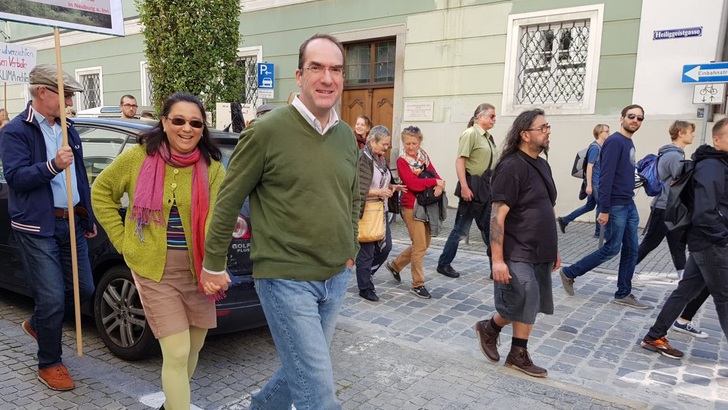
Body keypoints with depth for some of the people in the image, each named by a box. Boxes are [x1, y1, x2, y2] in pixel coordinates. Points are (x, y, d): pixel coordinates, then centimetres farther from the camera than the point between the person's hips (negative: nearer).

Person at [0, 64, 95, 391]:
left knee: (84, 289, 10)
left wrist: (88, 219, 20)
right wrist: (52, 166, -31)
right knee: (52, 298, -4)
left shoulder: (68, 130, 14)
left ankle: (37, 324, 38)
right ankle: (49, 365, 16)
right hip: (37, 227, -7)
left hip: (71, 222, 7)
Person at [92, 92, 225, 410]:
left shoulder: (211, 167, -3)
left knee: (193, 349, 17)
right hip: (155, 269, -2)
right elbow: (101, 192, 9)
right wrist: (122, 240, 2)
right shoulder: (138, 157, -4)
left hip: (197, 269, 3)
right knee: (177, 353, -6)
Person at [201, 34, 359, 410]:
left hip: (336, 279, 7)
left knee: (302, 370, 21)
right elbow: (228, 200, -6)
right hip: (286, 280, -6)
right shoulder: (268, 130, -13)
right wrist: (213, 264, -1)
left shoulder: (346, 136, 6)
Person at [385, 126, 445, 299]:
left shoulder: (424, 156, 9)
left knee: (424, 244, 15)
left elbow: (434, 174, 1)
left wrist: (440, 186, -20)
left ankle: (395, 265, 33)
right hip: (412, 206, -7)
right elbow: (413, 184, -22)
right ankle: (418, 284, 11)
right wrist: (435, 182, -16)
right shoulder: (402, 161, -11)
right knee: (420, 246, -3)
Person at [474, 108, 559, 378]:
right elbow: (497, 217, -19)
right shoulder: (512, 167, -16)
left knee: (529, 307, 12)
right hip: (517, 255, -8)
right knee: (520, 307, -4)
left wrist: (553, 250, 18)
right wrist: (497, 260, -22)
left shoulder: (542, 165, 11)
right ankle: (489, 328, 23)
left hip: (539, 254, 8)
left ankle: (519, 355, 24)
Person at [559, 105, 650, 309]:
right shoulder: (615, 141, -14)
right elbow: (606, 177, -20)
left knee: (631, 250, 9)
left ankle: (623, 294, 18)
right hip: (615, 206, -9)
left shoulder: (630, 144, 14)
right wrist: (604, 209, -22)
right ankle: (569, 273, 11)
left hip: (629, 205, 9)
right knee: (611, 249, -2)